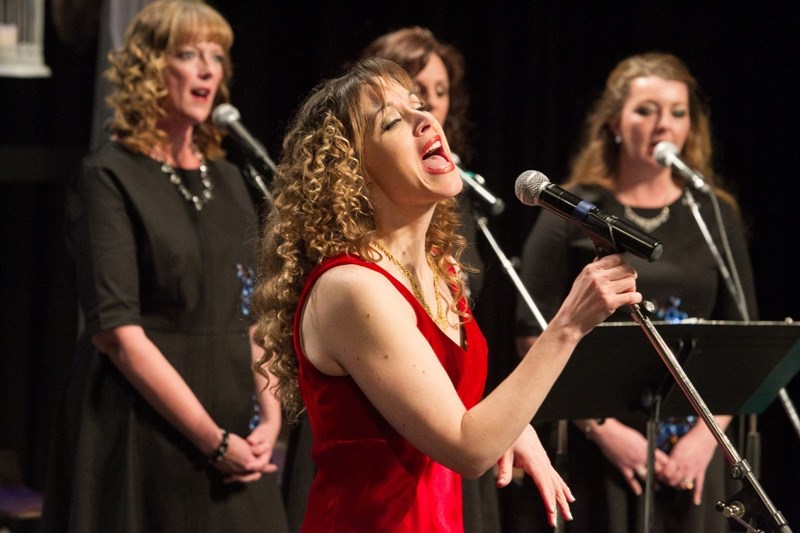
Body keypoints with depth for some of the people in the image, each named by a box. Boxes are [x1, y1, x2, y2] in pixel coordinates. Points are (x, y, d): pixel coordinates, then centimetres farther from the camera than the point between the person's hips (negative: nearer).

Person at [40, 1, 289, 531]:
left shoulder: (228, 180, 13)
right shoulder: (110, 177, -7)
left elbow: (254, 314, 13)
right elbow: (115, 331, -15)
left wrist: (270, 414, -4)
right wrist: (213, 440, -17)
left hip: (235, 434, 6)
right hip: (143, 432, -6)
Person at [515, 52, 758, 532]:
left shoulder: (715, 216, 10)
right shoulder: (572, 217, 2)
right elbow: (535, 339, -3)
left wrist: (708, 433, -6)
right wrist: (603, 430, -11)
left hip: (694, 448, 2)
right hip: (601, 443, -2)